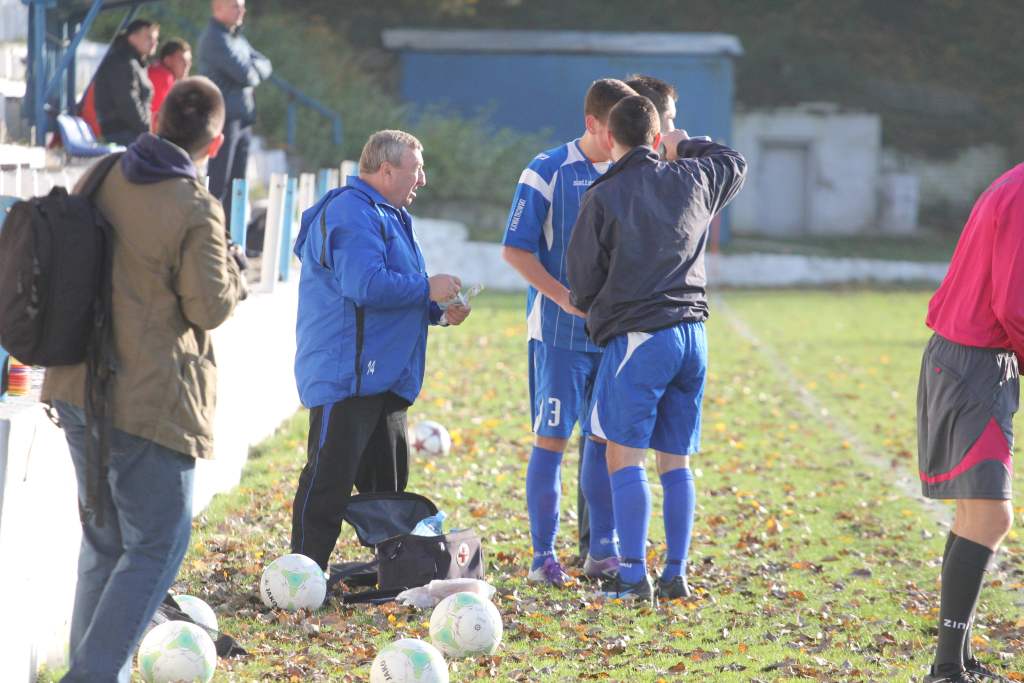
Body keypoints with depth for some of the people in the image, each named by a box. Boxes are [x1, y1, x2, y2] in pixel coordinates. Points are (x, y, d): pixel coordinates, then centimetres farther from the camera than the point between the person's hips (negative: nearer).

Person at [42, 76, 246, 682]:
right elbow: (210, 308, -14)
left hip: (78, 384, 8)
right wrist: (231, 268, 4)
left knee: (104, 536, 20)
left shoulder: (101, 180, 4)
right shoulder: (196, 210, -17)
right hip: (151, 399, -8)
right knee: (158, 543, 1)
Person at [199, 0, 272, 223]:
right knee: (218, 183, -9)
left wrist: (252, 69, -7)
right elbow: (245, 74, -18)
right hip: (224, 119, -9)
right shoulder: (214, 38, -11)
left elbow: (265, 67, 13)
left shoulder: (237, 37, 18)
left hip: (243, 119, 9)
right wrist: (254, 73, 4)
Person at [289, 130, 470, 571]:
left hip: (383, 379, 11)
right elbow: (365, 285, -27)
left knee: (386, 483, 15)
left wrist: (438, 312, 13)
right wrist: (427, 289, -15)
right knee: (329, 478, -10)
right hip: (345, 379, -11)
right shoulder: (352, 213, -14)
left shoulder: (387, 216, 22)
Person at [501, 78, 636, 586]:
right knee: (551, 439, -3)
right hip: (561, 331, -5)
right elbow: (515, 249, -7)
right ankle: (543, 555, 2)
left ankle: (603, 549, 15)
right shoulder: (549, 172, -6)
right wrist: (562, 296, -17)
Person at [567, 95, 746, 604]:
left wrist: (589, 307, 21)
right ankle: (675, 575, 8)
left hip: (637, 335, -5)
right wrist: (687, 147, 34)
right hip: (693, 334, 5)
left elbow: (582, 281, 0)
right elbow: (734, 163, 32)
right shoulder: (692, 180, 7)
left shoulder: (603, 198, -7)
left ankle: (633, 576, -11)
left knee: (625, 456, -3)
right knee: (676, 461, 9)